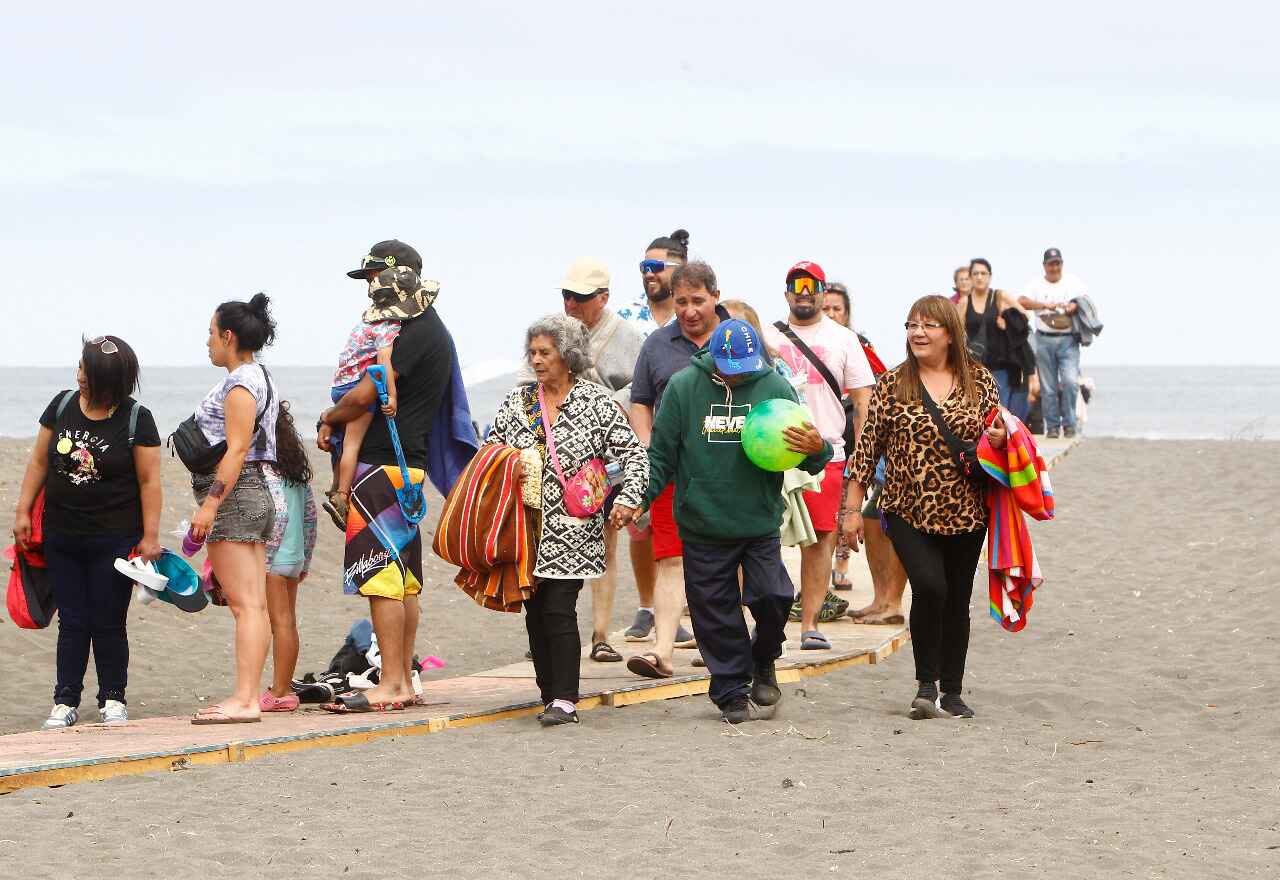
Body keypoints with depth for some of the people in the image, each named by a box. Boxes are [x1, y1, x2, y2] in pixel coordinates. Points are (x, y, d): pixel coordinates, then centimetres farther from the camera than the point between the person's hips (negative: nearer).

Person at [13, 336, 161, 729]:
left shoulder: (136, 419, -8)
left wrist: (150, 536, -9)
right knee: (72, 622, 5)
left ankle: (113, 699, 13)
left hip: (114, 541, -3)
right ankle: (66, 702, 8)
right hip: (62, 538, 3)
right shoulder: (62, 405, 3)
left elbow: (149, 481, -7)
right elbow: (39, 461, 10)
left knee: (108, 623, 1)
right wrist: (23, 512, 6)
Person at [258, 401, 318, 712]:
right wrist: (305, 558, 21)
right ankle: (284, 689, 15)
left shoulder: (264, 467, -14)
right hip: (295, 555, 9)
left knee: (280, 622, -7)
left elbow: (279, 512, -23)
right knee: (288, 622, 11)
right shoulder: (295, 462, 12)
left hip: (274, 557, -9)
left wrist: (263, 556, -18)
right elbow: (310, 511, 15)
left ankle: (279, 693, -5)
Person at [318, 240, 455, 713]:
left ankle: (390, 686, -10)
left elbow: (365, 395, -19)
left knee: (382, 576, -10)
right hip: (405, 463, 11)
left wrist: (328, 417, 0)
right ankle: (404, 681, 16)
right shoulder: (429, 328, 18)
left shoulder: (415, 333, -15)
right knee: (402, 578, 12)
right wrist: (337, 422, 9)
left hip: (385, 465, -11)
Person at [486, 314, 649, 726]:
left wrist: (628, 498, -15)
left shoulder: (596, 402, -1)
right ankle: (550, 693, 13)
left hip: (570, 530, -5)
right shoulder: (518, 399, 10)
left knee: (558, 610, -12)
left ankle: (564, 700, -12)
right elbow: (491, 448, 17)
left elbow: (634, 454, -1)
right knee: (535, 611, 5)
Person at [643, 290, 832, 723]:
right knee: (715, 611, 5)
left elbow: (806, 459, 6)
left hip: (760, 523, 0)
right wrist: (637, 499, -6)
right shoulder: (683, 387, -2)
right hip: (703, 526, 0)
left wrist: (817, 449, -18)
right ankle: (732, 692, 19)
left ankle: (763, 663, 20)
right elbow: (661, 455, 5)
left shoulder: (775, 387, -1)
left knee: (772, 597, -10)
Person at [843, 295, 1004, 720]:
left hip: (965, 512, 2)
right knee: (929, 585, -21)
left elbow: (995, 435, 14)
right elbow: (869, 446, 2)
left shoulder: (979, 380, 3)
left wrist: (999, 440, -10)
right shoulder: (892, 384, 0)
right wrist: (853, 507, 0)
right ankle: (926, 683, -6)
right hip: (907, 510, -2)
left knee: (957, 600, 8)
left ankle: (952, 692, 21)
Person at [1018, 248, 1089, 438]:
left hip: (1068, 339, 0)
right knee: (1048, 387, 2)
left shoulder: (1073, 282, 12)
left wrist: (1075, 305, -15)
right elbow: (1021, 302, -8)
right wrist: (1046, 305, -20)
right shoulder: (1036, 285, 7)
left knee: (1070, 381, -14)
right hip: (1045, 340, 0)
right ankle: (1052, 426, 10)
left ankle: (1069, 424, -2)